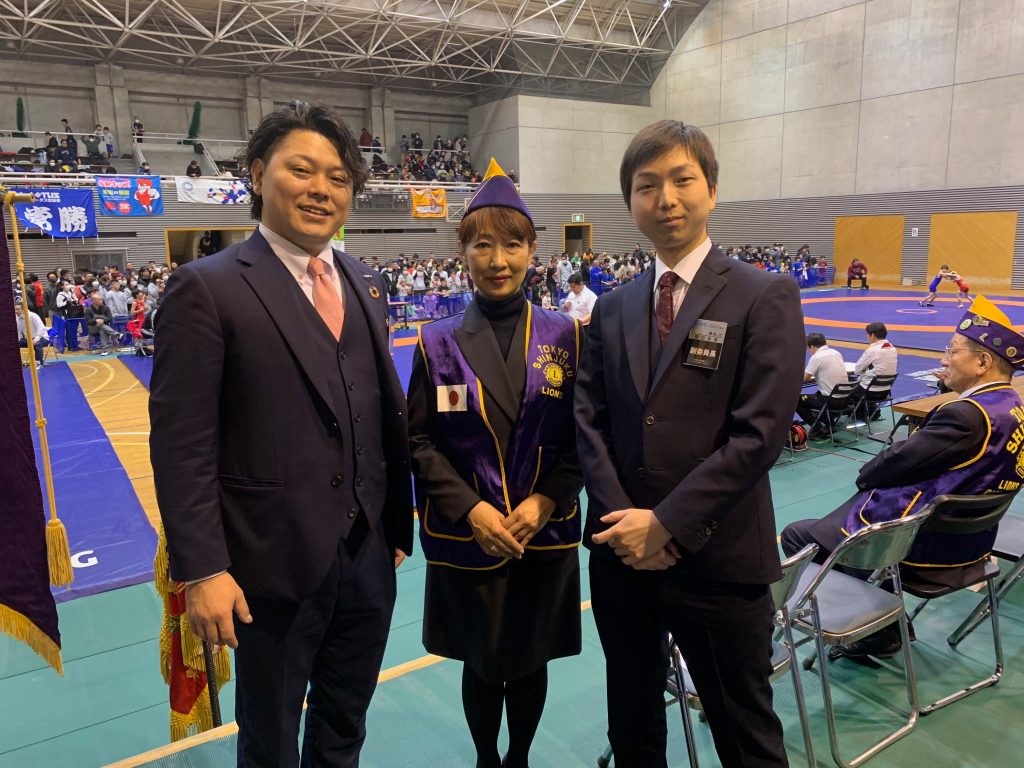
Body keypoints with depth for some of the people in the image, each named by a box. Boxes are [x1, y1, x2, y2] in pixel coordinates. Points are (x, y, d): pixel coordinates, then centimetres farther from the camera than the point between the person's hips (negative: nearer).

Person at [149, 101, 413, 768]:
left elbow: (387, 412, 9)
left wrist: (397, 523, 9)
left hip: (368, 557, 5)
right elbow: (182, 446, -13)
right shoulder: (207, 288, -12)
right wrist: (201, 570, -15)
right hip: (275, 564, -5)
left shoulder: (365, 286, 7)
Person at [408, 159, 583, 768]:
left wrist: (545, 500, -13)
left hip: (545, 535, 1)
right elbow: (421, 440, -3)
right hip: (466, 539, 0)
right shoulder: (437, 343, -3)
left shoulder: (564, 337, -1)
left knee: (529, 662, 17)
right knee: (482, 664, 16)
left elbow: (582, 436, 0)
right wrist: (472, 509, -13)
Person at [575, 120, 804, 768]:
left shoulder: (765, 298, -8)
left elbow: (760, 432, -15)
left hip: (719, 559, -4)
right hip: (622, 551, 5)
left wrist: (666, 523, -16)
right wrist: (625, 520, -10)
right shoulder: (613, 309, 7)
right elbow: (589, 420, 3)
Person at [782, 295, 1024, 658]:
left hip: (925, 547, -10)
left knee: (796, 536, -3)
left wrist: (865, 475, -1)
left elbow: (896, 462, -19)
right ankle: (883, 626, 22)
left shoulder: (968, 415, -26)